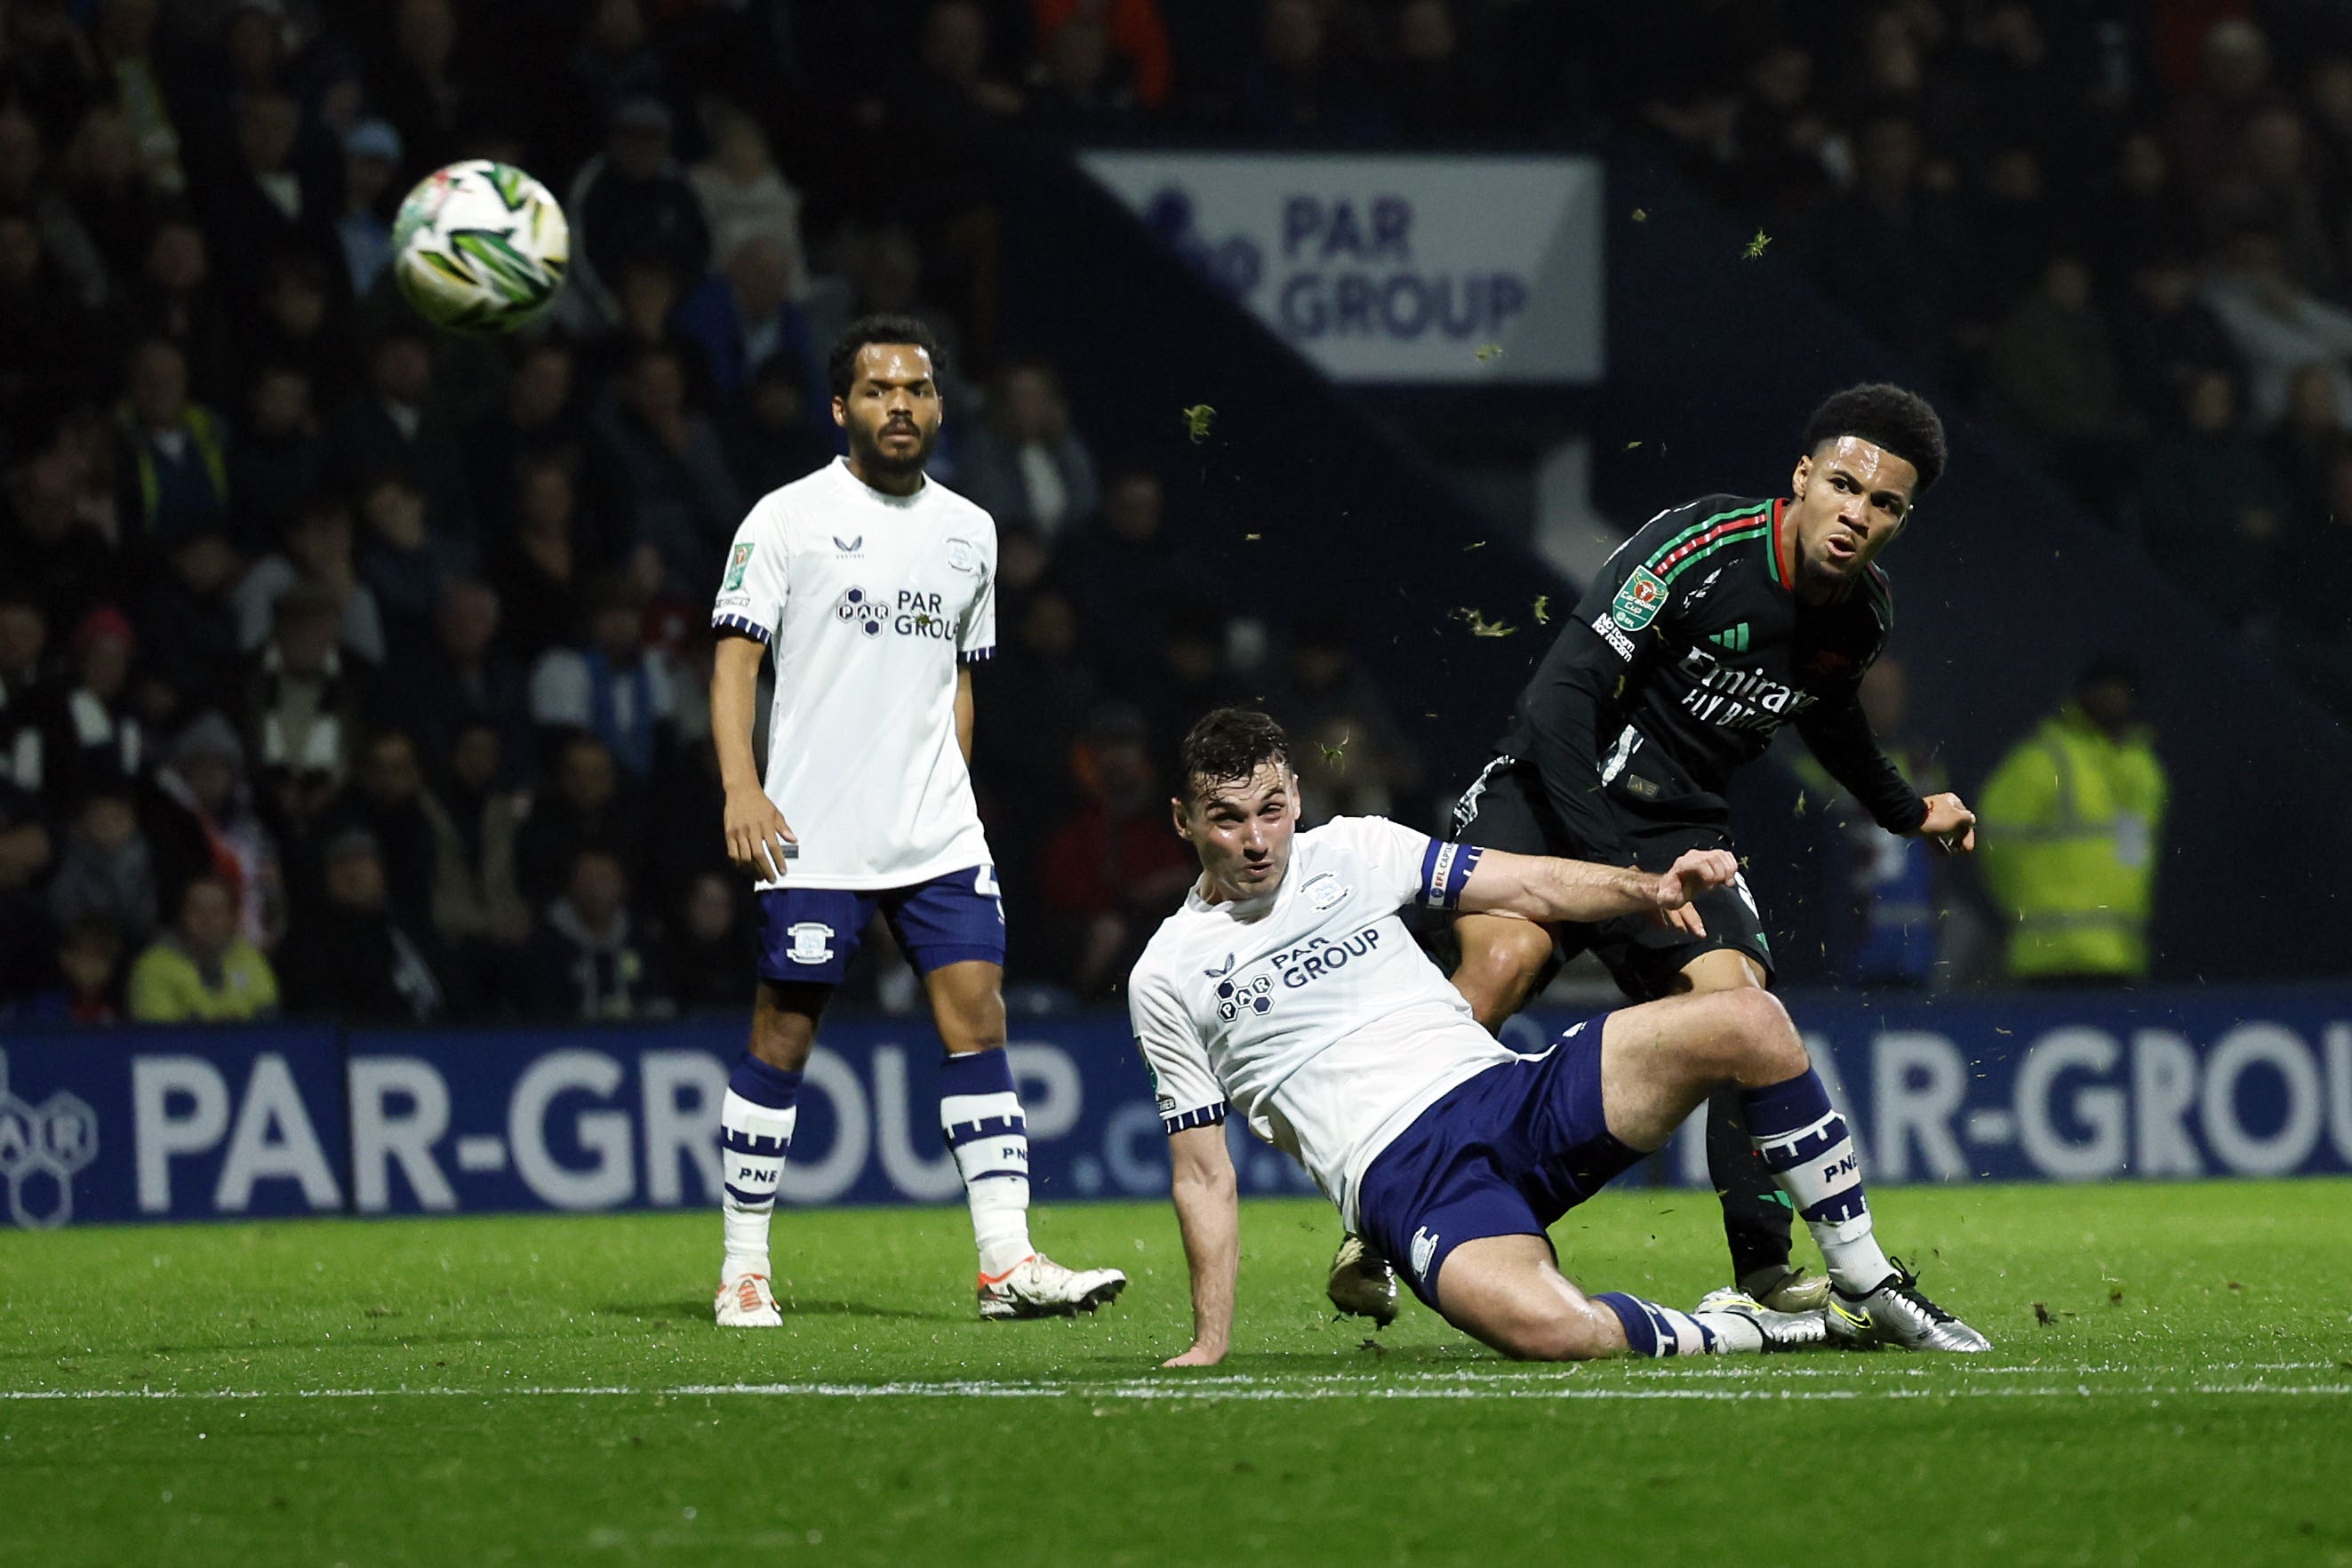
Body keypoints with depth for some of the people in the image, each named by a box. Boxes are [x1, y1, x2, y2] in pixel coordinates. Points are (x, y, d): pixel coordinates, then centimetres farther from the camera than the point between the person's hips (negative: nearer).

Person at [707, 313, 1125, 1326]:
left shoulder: (969, 531, 13)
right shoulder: (788, 519, -2)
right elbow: (734, 657, -6)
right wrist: (741, 788, -18)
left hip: (938, 835, 5)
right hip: (812, 838, -4)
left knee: (977, 1018, -4)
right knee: (783, 1036, -1)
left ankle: (1007, 1261, -6)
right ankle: (743, 1270, 7)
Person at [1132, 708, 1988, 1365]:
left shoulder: (1353, 851, 13)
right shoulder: (1169, 977, 6)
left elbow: (1531, 887, 11)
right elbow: (1203, 1176, 8)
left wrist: (1652, 889, -8)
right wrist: (1209, 1347, 2)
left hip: (1513, 1096, 5)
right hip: (1403, 1178, -4)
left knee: (1748, 1023, -16)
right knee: (1549, 1328, -38)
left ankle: (1869, 1289, -4)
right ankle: (1724, 1332, -8)